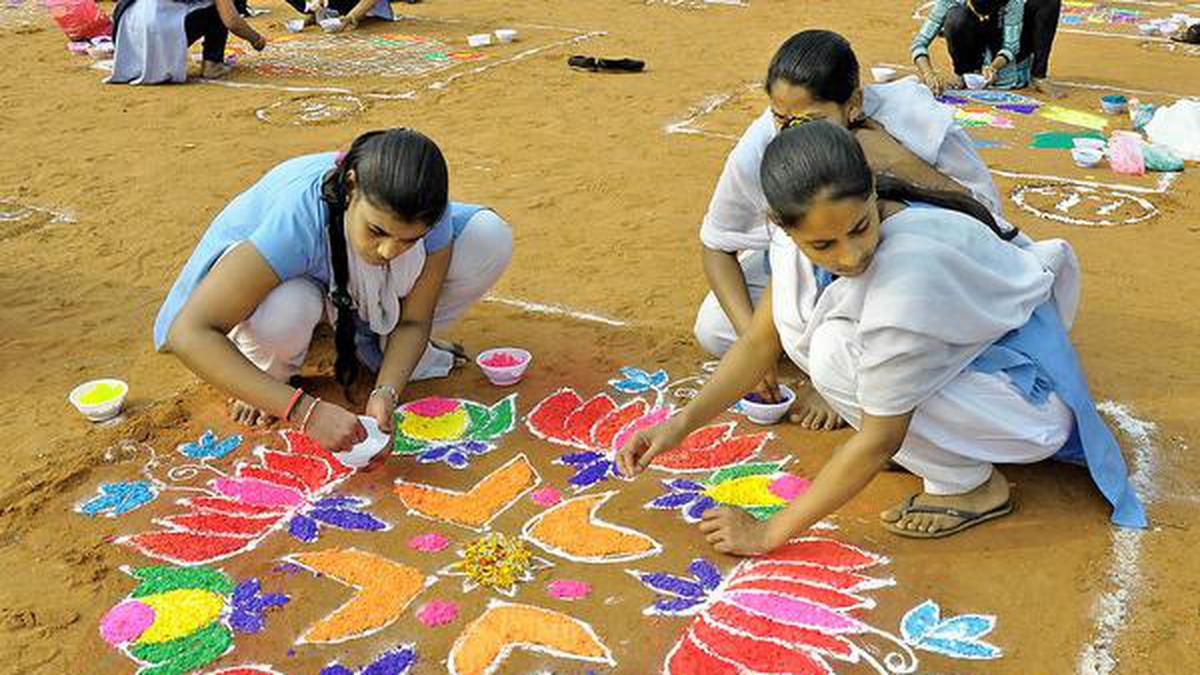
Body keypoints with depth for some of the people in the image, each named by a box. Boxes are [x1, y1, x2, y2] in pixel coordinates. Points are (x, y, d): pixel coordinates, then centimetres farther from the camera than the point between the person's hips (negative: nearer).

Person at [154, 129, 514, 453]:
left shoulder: (430, 217, -30)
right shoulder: (296, 220, -42)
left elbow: (414, 320, -15)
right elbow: (188, 334, -44)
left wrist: (386, 393, -34)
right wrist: (306, 410, -49)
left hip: (363, 292, 3)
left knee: (491, 237, -19)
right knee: (285, 308, -43)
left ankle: (375, 342, 3)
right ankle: (269, 375, -4)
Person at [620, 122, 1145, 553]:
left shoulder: (911, 272, -37)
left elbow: (880, 440, -27)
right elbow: (761, 341, -4)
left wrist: (771, 533, -21)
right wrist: (682, 424, -15)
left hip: (1026, 393, -7)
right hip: (956, 356, 7)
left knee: (837, 353, -27)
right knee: (795, 304, -6)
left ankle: (970, 484, -7)